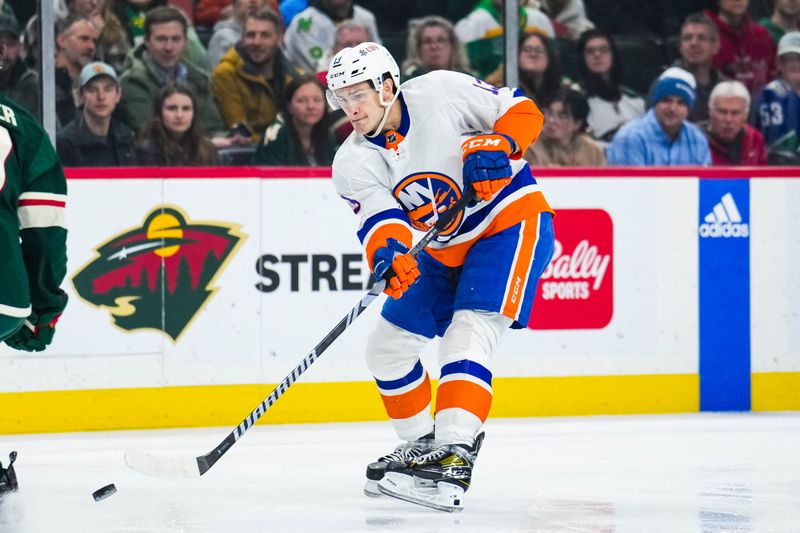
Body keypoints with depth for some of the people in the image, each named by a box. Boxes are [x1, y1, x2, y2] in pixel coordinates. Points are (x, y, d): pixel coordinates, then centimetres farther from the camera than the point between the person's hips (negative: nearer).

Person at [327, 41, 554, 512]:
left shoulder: (442, 93, -18)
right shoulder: (353, 164, -6)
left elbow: (522, 111, -10)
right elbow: (379, 220, -21)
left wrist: (498, 145, -30)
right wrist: (389, 254, -43)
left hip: (512, 222, -7)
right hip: (445, 250, 7)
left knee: (468, 332, -25)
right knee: (389, 346, 8)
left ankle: (455, 456, -34)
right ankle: (421, 445, 27)